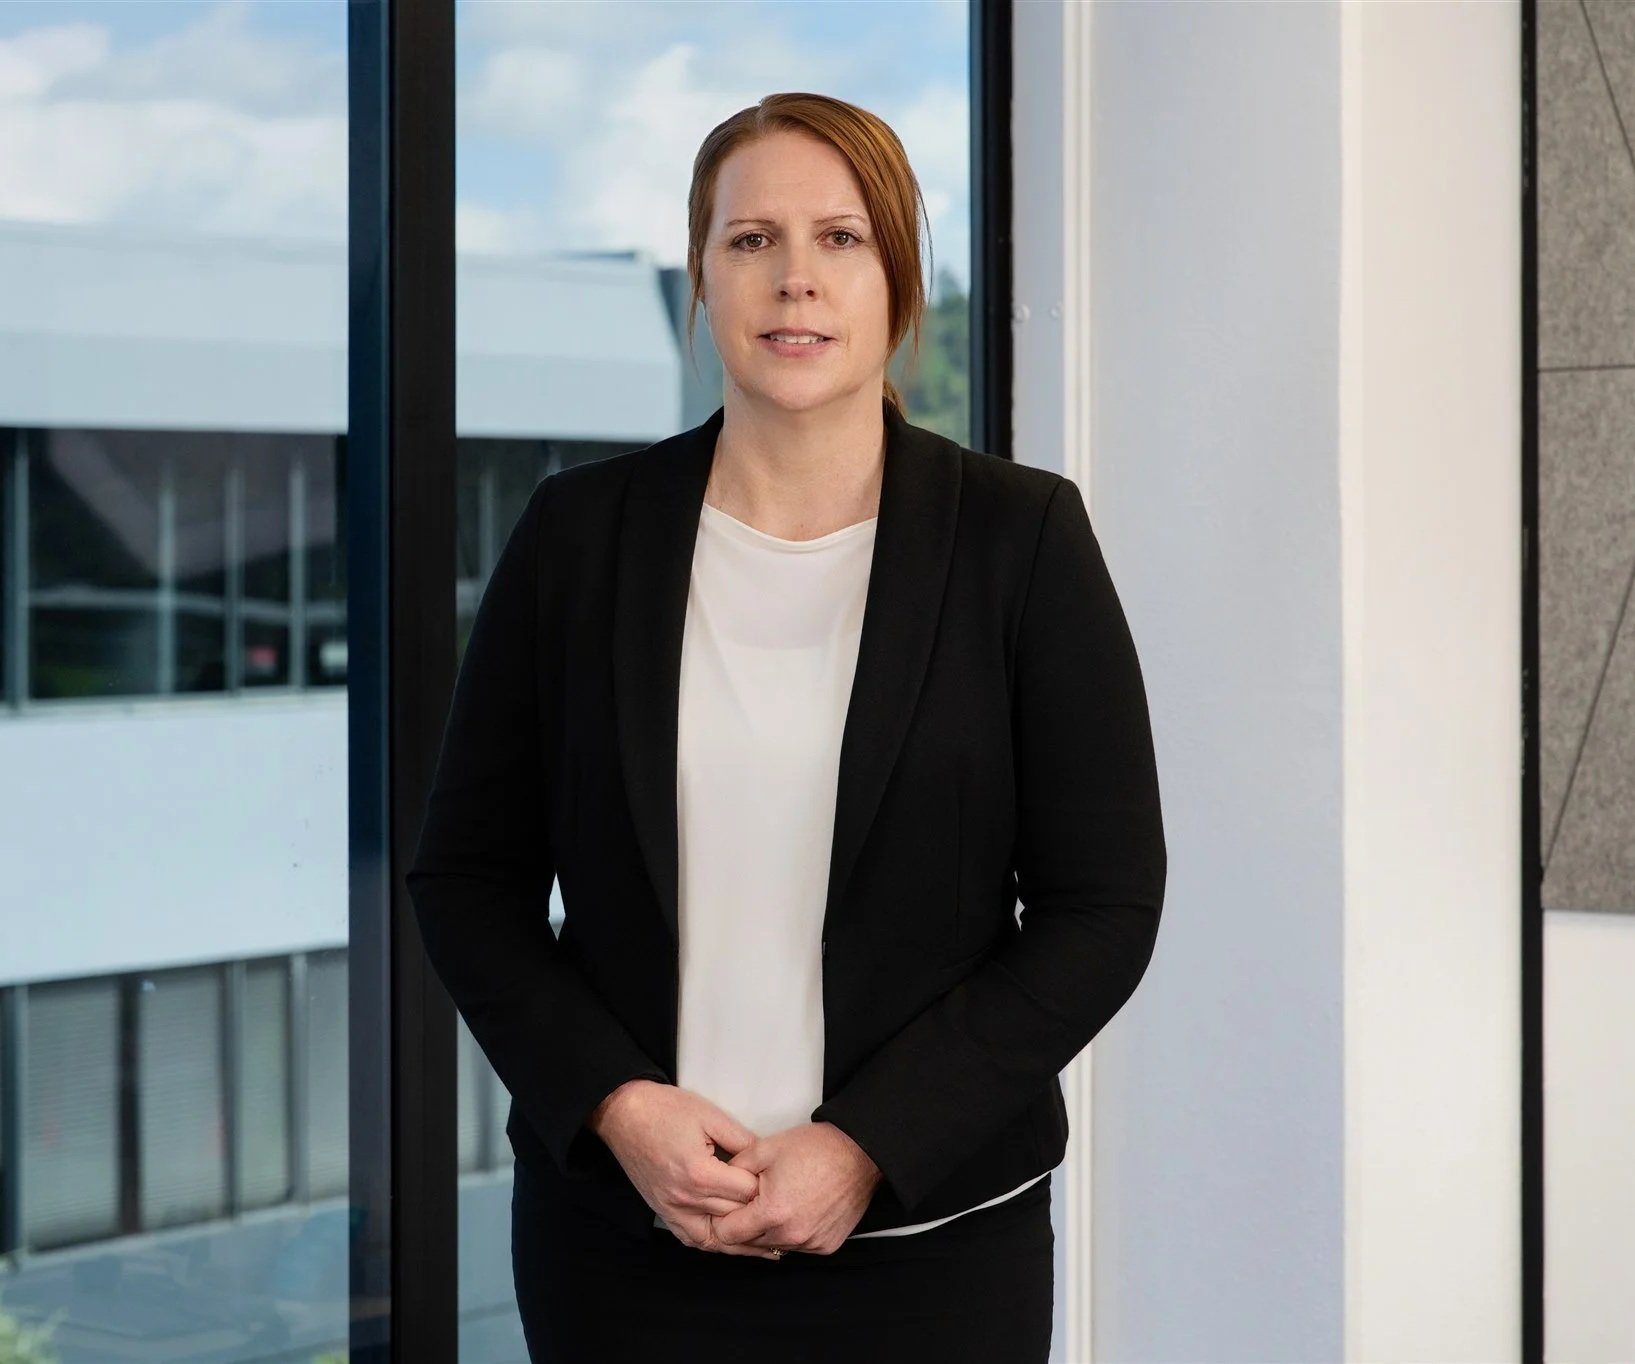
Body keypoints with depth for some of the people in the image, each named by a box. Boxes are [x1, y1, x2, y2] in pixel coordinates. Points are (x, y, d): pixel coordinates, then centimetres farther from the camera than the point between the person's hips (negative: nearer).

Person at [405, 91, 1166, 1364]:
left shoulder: (1020, 535, -2)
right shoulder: (581, 532, 2)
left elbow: (1105, 902, -3)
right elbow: (469, 876, 6)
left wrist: (871, 1146, -11)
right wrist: (614, 1106, -9)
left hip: (925, 1238, -1)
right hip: (624, 1231, 1)